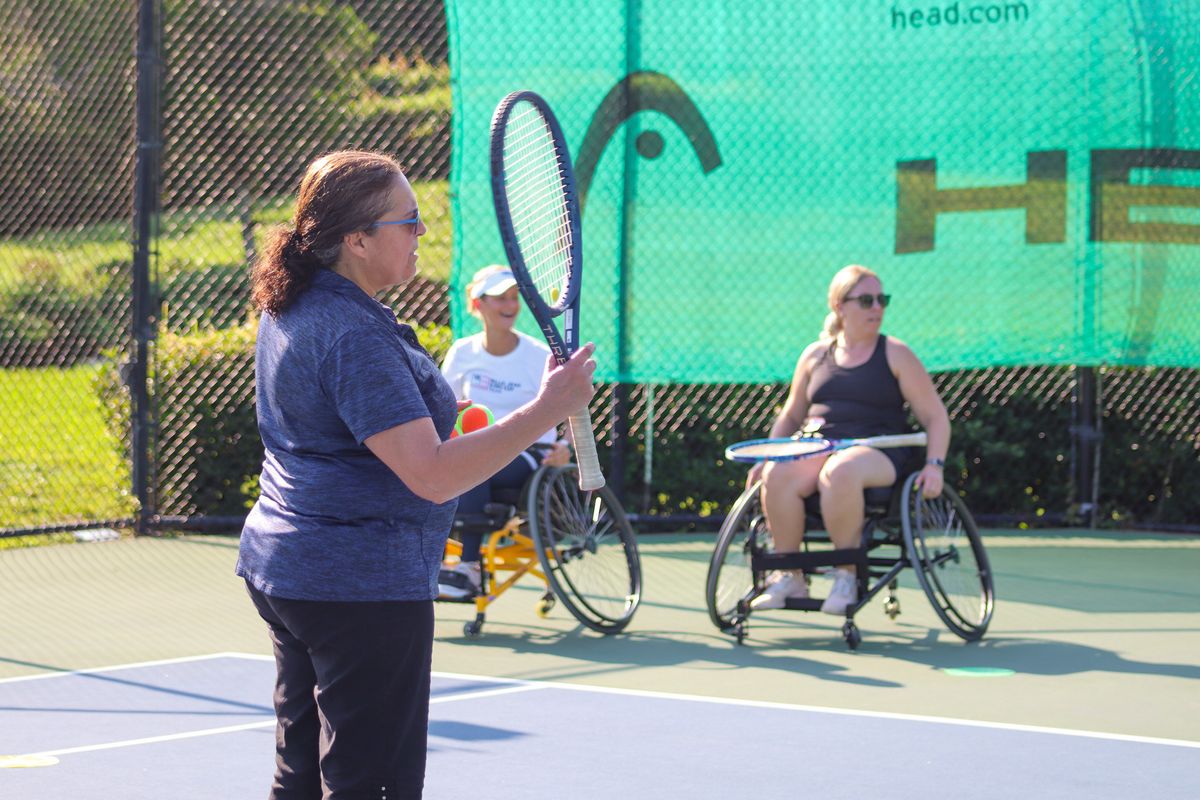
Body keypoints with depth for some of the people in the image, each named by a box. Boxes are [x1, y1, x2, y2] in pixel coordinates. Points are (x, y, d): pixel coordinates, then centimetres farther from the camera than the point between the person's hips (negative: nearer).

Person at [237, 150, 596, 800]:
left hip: (281, 566, 10)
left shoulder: (289, 309, 7)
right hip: (363, 587, -10)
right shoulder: (356, 337, -23)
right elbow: (434, 475, -28)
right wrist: (545, 412, -27)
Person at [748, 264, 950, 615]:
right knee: (778, 475, -32)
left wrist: (934, 464, -11)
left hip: (876, 453, -3)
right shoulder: (815, 355, 18)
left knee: (840, 471, -40)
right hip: (815, 448, 3)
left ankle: (846, 575, -27)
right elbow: (790, 416, 25)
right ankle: (789, 577, -20)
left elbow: (935, 416, 5)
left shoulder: (895, 355, 8)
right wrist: (767, 456, 8)